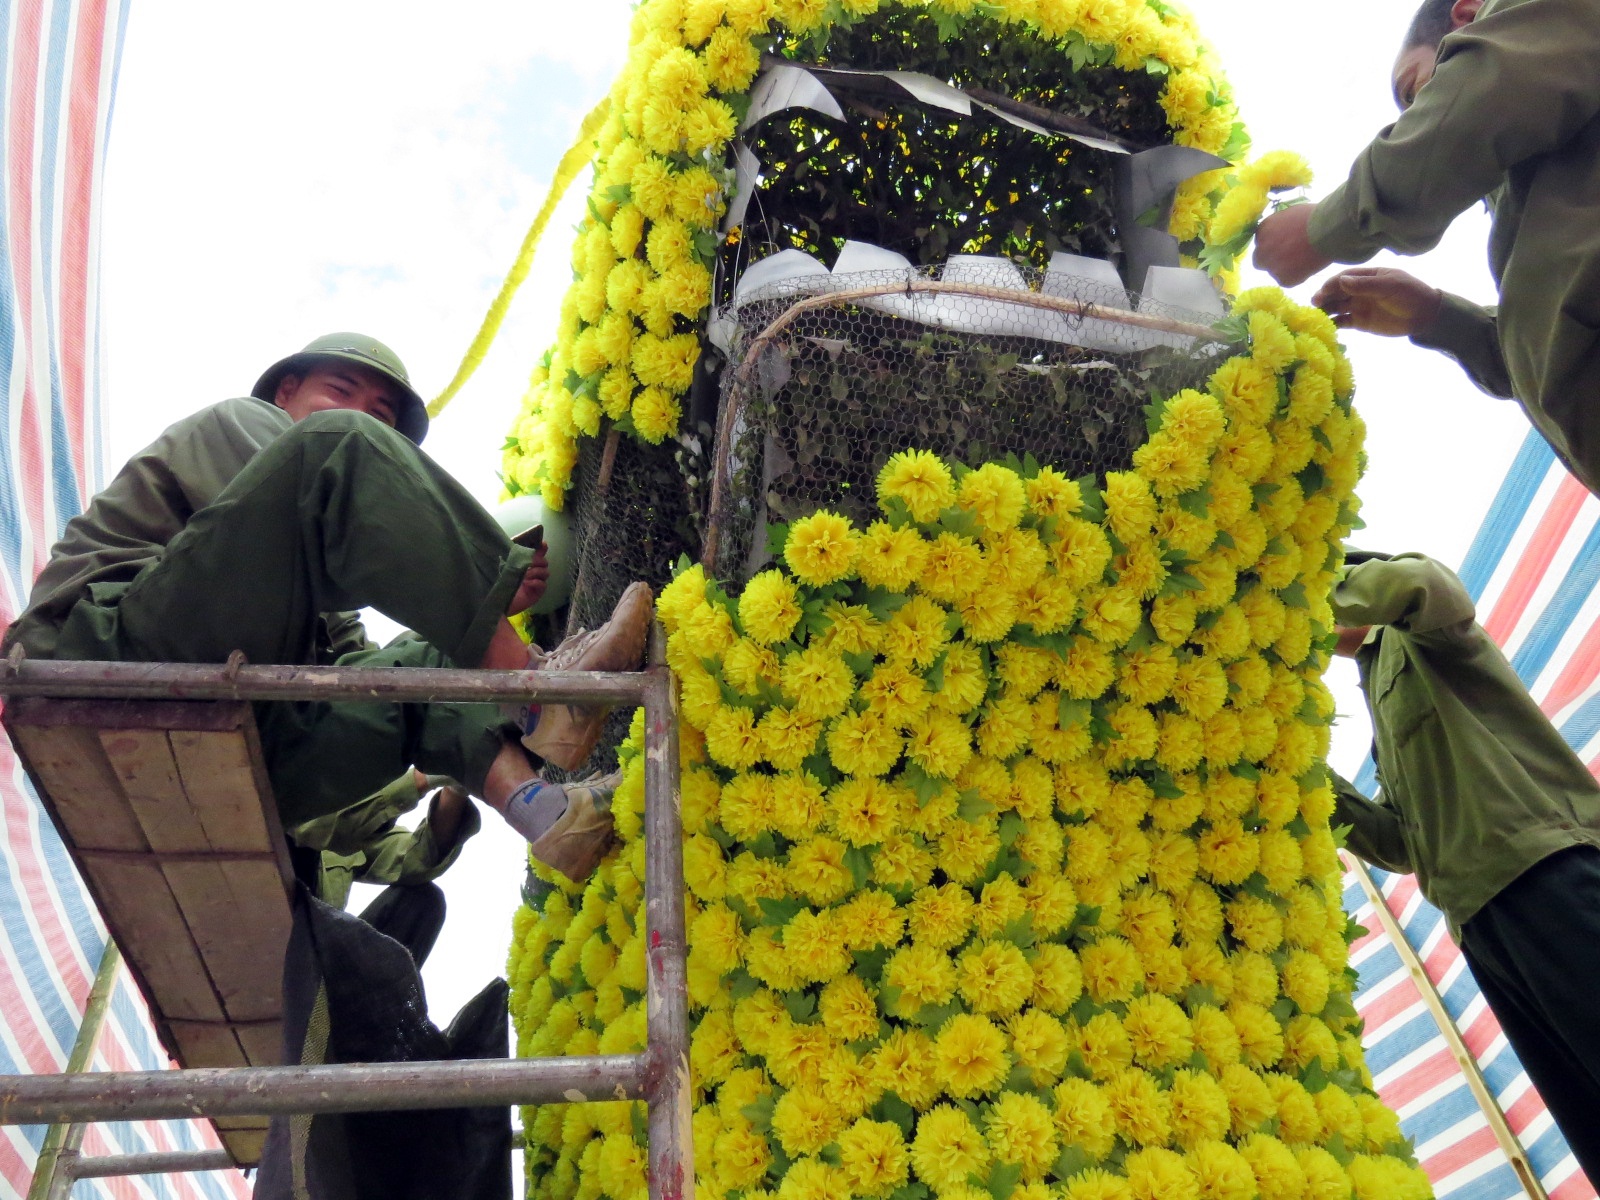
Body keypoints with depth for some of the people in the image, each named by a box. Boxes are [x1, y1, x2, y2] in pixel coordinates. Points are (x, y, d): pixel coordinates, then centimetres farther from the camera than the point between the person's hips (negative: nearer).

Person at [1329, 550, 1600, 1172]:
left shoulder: (1418, 636, 9)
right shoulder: (1385, 710, 32)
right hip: (1481, 922, 9)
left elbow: (1419, 584, -19)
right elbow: (1401, 845, 23)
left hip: (1548, 870, -8)